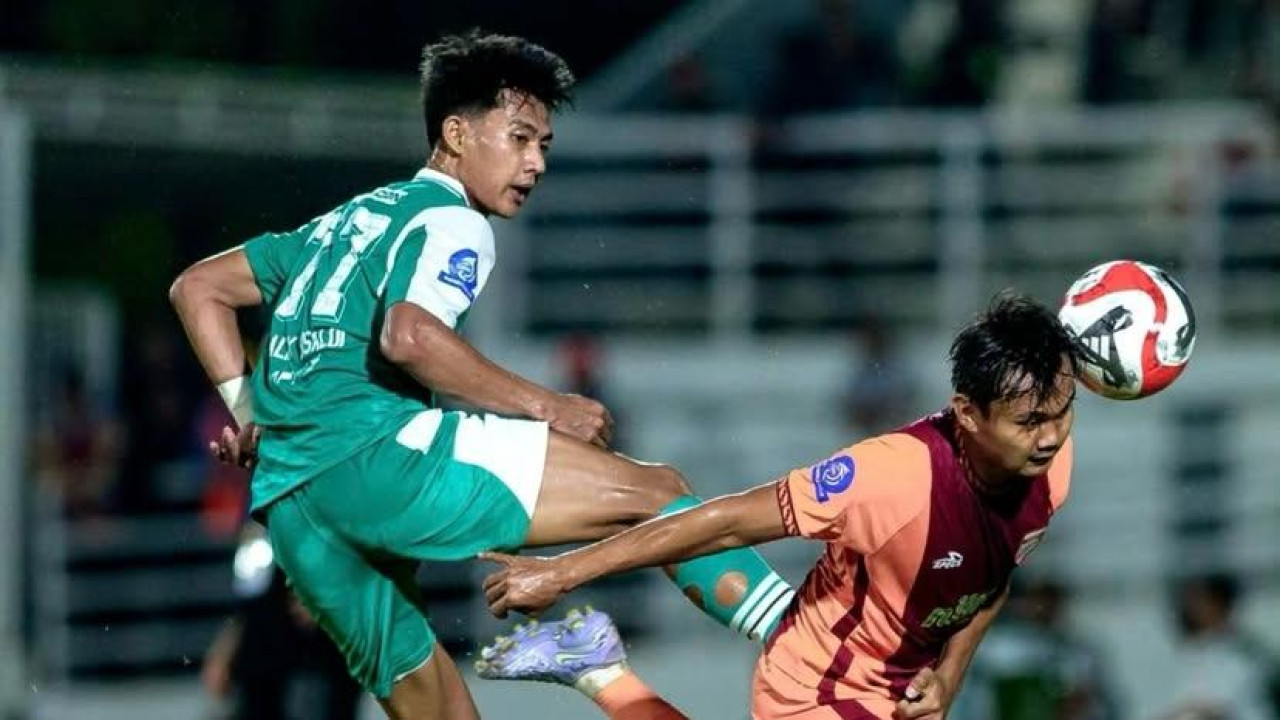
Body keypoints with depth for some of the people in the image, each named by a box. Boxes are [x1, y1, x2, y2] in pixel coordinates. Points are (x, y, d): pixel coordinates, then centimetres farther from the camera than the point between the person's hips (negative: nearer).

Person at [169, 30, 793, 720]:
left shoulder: (345, 221, 29)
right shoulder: (450, 221, 3)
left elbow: (196, 288, 32)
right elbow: (409, 336, -18)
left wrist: (252, 417, 24)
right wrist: (545, 406, -12)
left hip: (286, 499, 9)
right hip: (373, 454, -9)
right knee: (655, 491, -9)